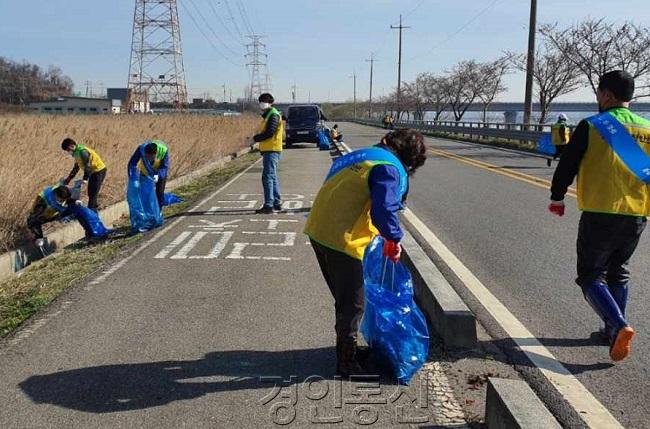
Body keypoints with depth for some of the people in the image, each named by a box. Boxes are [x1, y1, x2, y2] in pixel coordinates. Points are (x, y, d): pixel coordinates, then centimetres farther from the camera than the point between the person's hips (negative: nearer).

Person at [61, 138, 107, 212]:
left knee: (93, 193, -9)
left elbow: (87, 166, -29)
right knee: (90, 192, 15)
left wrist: (85, 179, -35)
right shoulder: (76, 152, 8)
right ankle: (93, 210, 28)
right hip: (93, 171, 10)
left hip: (99, 171, -10)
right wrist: (69, 178, 17)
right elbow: (76, 167, 17)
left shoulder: (82, 151, -23)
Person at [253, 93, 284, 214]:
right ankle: (277, 203, 22)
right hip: (268, 150, 11)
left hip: (272, 150, -11)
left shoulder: (273, 115, -11)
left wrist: (255, 138, -11)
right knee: (273, 177, 15)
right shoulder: (268, 115, 20)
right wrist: (257, 137, 4)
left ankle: (268, 205, -15)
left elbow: (269, 133, -21)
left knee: (268, 177, -13)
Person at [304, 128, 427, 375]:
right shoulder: (391, 168, -10)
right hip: (341, 240, -9)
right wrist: (394, 239, -4)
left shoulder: (363, 155, 18)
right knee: (353, 304, 4)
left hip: (318, 230, 9)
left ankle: (346, 348, 37)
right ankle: (347, 362, 16)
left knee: (345, 298, 23)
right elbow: (384, 210, -22)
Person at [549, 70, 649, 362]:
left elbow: (567, 166, -4)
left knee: (591, 276, 5)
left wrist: (556, 198, 11)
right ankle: (612, 331, 27)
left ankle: (620, 327, -14)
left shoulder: (591, 127, -7)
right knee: (617, 274, 21)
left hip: (599, 216, -5)